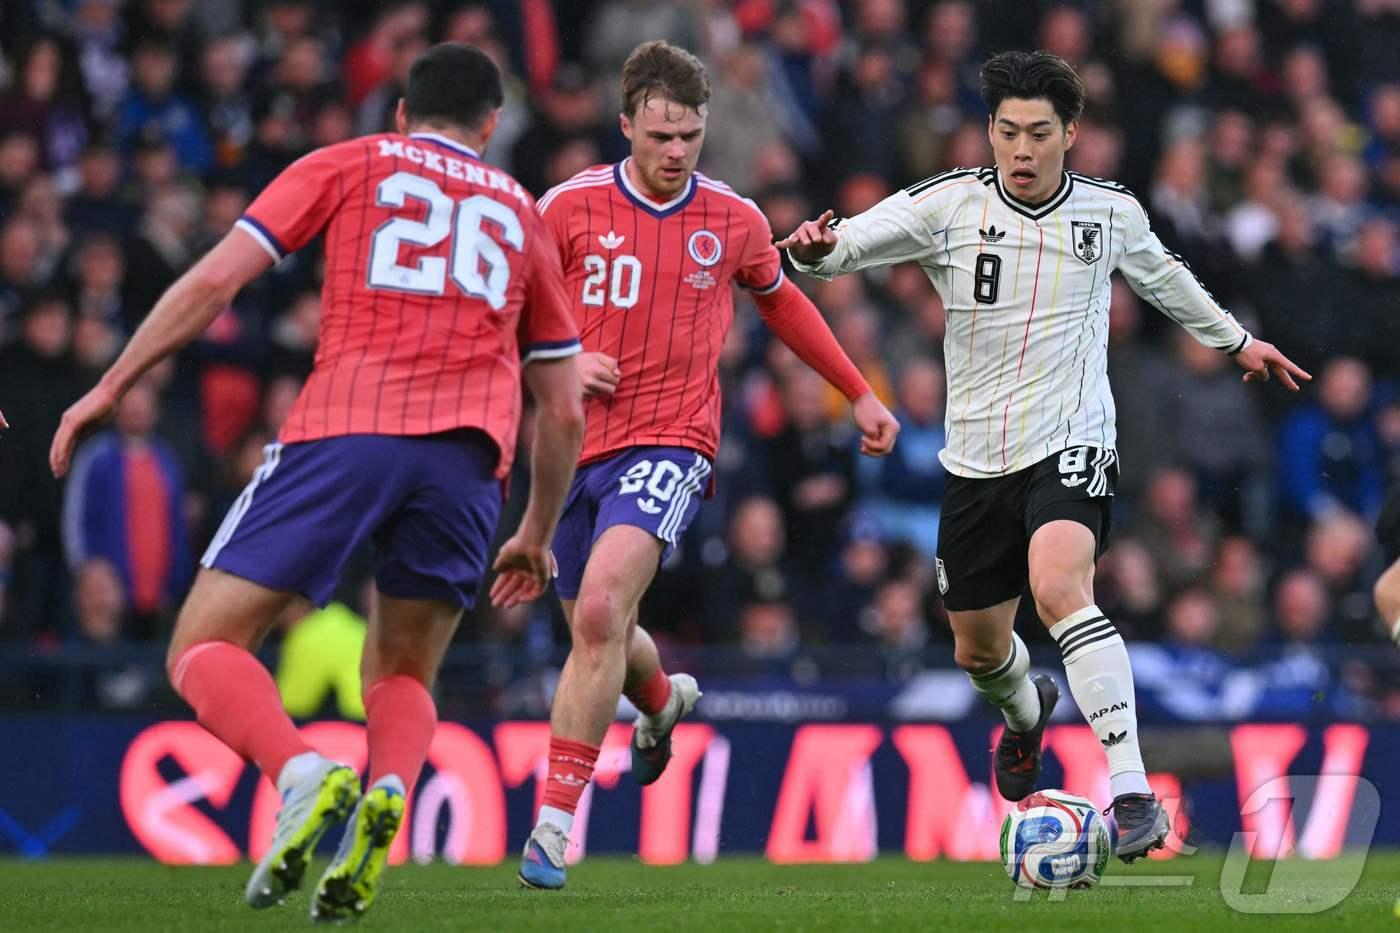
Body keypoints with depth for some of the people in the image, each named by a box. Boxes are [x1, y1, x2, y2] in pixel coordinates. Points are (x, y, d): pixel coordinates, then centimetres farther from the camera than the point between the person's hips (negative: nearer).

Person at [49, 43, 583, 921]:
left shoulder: (347, 165, 19)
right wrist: (538, 536, 39)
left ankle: (302, 772, -26)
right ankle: (389, 791, -14)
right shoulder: (522, 212, 27)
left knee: (204, 652, 4)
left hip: (344, 430, -3)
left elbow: (214, 281, 8)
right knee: (402, 676, 20)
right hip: (468, 453, 3)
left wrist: (109, 388, 14)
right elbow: (564, 411, 27)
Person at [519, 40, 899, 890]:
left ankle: (555, 821, -23)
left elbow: (782, 302, 23)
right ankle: (664, 700, 55)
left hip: (671, 442, -2)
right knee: (597, 634, 16)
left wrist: (860, 395, 26)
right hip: (578, 445, 2)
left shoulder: (733, 220, 3)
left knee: (601, 609, -25)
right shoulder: (570, 207, -1)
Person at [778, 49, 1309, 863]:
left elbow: (1162, 276, 21)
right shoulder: (949, 205, -6)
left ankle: (1133, 794, -34)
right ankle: (1027, 712, 54)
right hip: (978, 459, 2)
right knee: (979, 651, 14)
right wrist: (815, 248, -37)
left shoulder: (1113, 212, -1)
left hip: (1070, 448, -2)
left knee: (1059, 587, -31)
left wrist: (1237, 340, 34)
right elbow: (849, 244, -12)